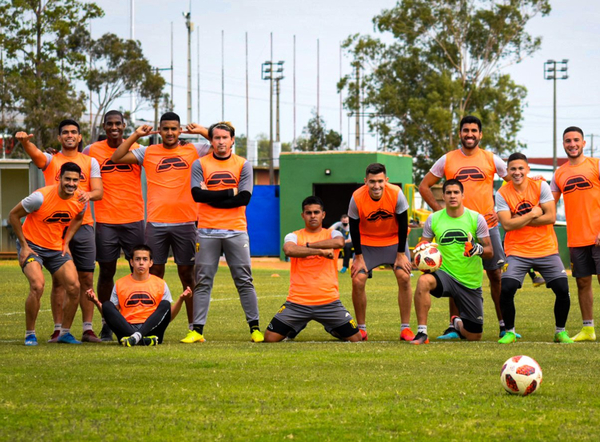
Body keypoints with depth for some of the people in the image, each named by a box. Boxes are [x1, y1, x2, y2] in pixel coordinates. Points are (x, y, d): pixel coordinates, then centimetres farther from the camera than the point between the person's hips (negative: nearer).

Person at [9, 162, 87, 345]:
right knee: (38, 286, -24)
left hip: (57, 248, 5)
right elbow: (14, 215, -13)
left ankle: (64, 333, 12)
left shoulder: (81, 201, -8)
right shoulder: (41, 197, -24)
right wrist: (24, 246, -13)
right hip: (32, 245, -5)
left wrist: (66, 242, 6)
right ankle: (30, 334, -7)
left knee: (74, 287, -6)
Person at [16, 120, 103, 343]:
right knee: (58, 280, -1)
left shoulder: (90, 162, 12)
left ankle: (88, 329, 4)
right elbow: (34, 153, -13)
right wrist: (24, 141, -36)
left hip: (83, 226, 1)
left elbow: (99, 191, 2)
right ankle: (58, 330, 2)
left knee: (86, 279, 0)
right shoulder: (50, 160, 9)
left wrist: (89, 194, -22)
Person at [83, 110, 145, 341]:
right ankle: (106, 324, 9)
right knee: (106, 271, 2)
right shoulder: (92, 151, 4)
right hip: (104, 220, 0)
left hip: (134, 219, 0)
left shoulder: (136, 149, 5)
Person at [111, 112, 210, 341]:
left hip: (185, 222, -1)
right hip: (156, 223, 1)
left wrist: (203, 132, 0)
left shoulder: (193, 150, 9)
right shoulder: (148, 153, 10)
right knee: (154, 273, 1)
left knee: (187, 273, 3)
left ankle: (193, 326, 9)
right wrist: (136, 135, 3)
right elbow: (116, 158, 6)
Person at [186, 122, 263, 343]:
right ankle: (197, 330, 0)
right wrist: (230, 193, -8)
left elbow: (244, 198, -5)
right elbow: (197, 194, -8)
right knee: (203, 281, -1)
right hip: (207, 231, 0)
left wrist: (212, 197, -7)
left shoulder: (243, 165, 7)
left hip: (236, 231, 0)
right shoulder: (200, 165, 6)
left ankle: (255, 328, 6)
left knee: (244, 281, 1)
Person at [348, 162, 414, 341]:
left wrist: (401, 254, -11)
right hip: (367, 242, 0)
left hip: (394, 240, 0)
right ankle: (361, 329, 3)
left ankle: (405, 328, -5)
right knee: (358, 280, -12)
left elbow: (403, 225, -13)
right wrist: (358, 257, -10)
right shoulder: (357, 198, -23)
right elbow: (354, 228, -11)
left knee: (404, 277, -14)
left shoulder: (396, 194, -24)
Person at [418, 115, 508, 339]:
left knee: (496, 275, 1)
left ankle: (504, 326, 8)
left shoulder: (491, 159, 3)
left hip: (487, 226, 0)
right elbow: (424, 186, 10)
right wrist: (440, 210, 0)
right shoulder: (447, 160, 5)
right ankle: (454, 327, 9)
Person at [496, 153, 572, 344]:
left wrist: (520, 220, -14)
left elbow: (551, 217, -12)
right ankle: (509, 331, 3)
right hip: (517, 252, -1)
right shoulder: (502, 194, -5)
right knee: (506, 290, -17)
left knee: (563, 290, -7)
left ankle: (560, 331, 14)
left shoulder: (541, 186, -4)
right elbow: (507, 224, -15)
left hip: (546, 249, 1)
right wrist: (532, 215, -14)